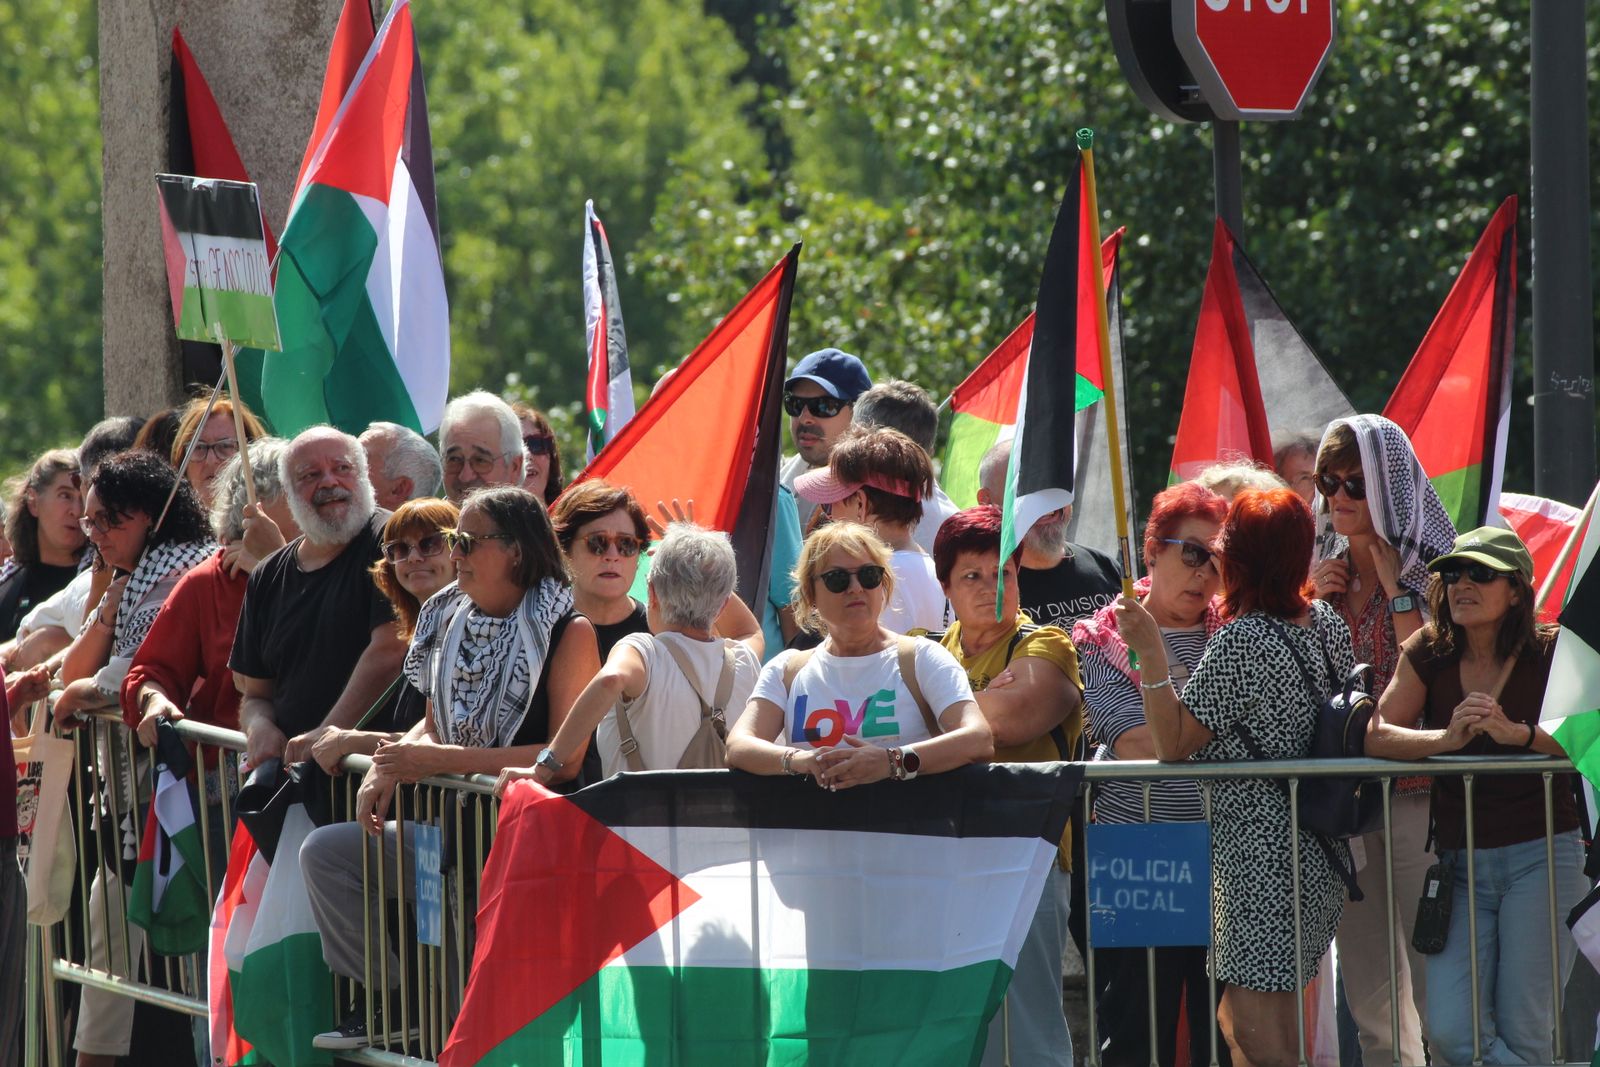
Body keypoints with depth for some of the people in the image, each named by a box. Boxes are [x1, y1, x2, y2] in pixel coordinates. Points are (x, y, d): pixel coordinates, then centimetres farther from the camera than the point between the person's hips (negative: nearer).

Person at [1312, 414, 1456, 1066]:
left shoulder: (1429, 569, -4)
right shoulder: (1321, 571, 12)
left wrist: (1394, 585, -13)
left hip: (1415, 793, -6)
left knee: (1431, 981, -9)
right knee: (1370, 996, 8)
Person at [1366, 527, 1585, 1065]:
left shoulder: (1549, 652, -3)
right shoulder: (1428, 654, 6)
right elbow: (1376, 735, -3)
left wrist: (1518, 733, -29)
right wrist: (1447, 737, -20)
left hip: (1540, 855, -3)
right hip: (1461, 863, 3)